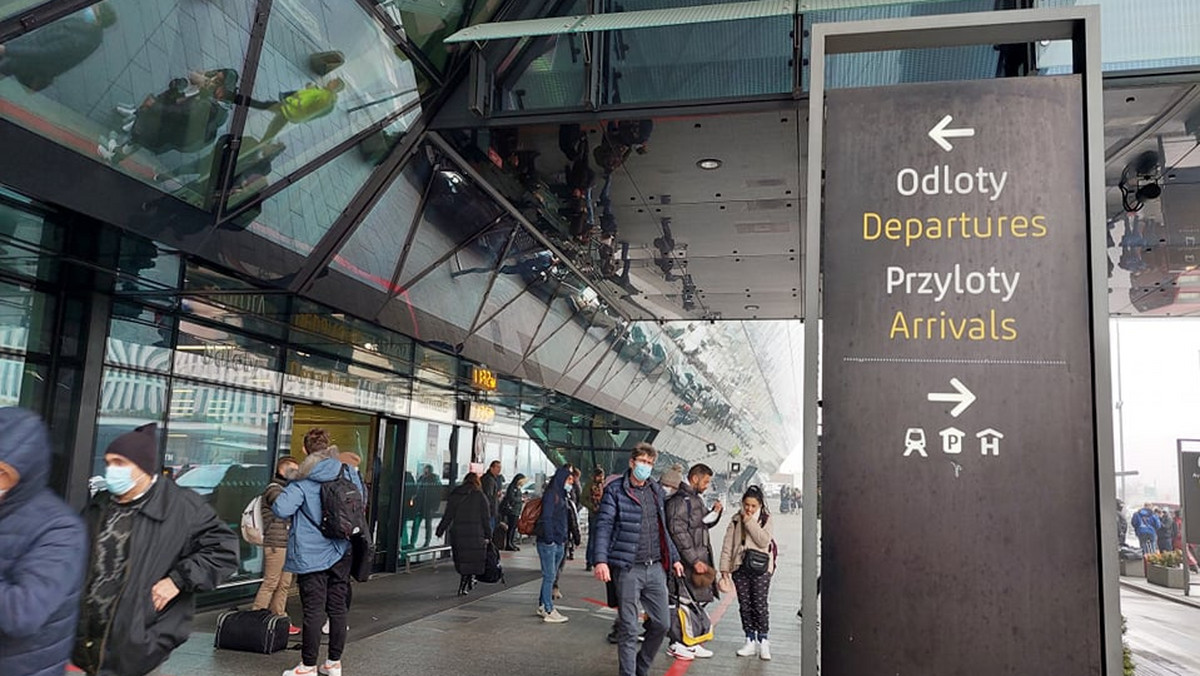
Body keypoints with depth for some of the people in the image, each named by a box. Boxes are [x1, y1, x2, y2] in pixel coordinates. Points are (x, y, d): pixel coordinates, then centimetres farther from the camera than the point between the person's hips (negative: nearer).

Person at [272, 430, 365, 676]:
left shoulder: (303, 483, -12)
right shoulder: (349, 474, 2)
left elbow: (281, 509, -23)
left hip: (312, 555, -4)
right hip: (342, 553, 4)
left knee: (313, 611, 2)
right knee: (338, 608, 11)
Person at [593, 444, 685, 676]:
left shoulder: (657, 491, 13)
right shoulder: (615, 490, -4)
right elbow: (604, 526, -11)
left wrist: (674, 558, 22)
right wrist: (601, 560, -22)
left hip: (656, 568, 6)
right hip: (629, 569, -5)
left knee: (661, 624, 9)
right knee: (629, 629, 1)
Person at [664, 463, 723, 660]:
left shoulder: (696, 498, 16)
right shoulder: (679, 500, -15)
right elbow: (678, 533, -20)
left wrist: (715, 512, 4)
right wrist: (694, 560, -22)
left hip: (700, 556, 9)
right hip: (688, 559, -9)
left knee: (697, 600, 12)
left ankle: (692, 642, 21)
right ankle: (677, 644, 7)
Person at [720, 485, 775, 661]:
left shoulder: (766, 520, 1)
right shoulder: (736, 520, 7)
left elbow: (764, 541, -14)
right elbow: (728, 545, 7)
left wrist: (749, 522, -14)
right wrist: (725, 567, 1)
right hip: (740, 567, 3)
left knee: (760, 604, -5)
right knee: (744, 605, 7)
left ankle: (763, 641, 7)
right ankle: (750, 641, 16)